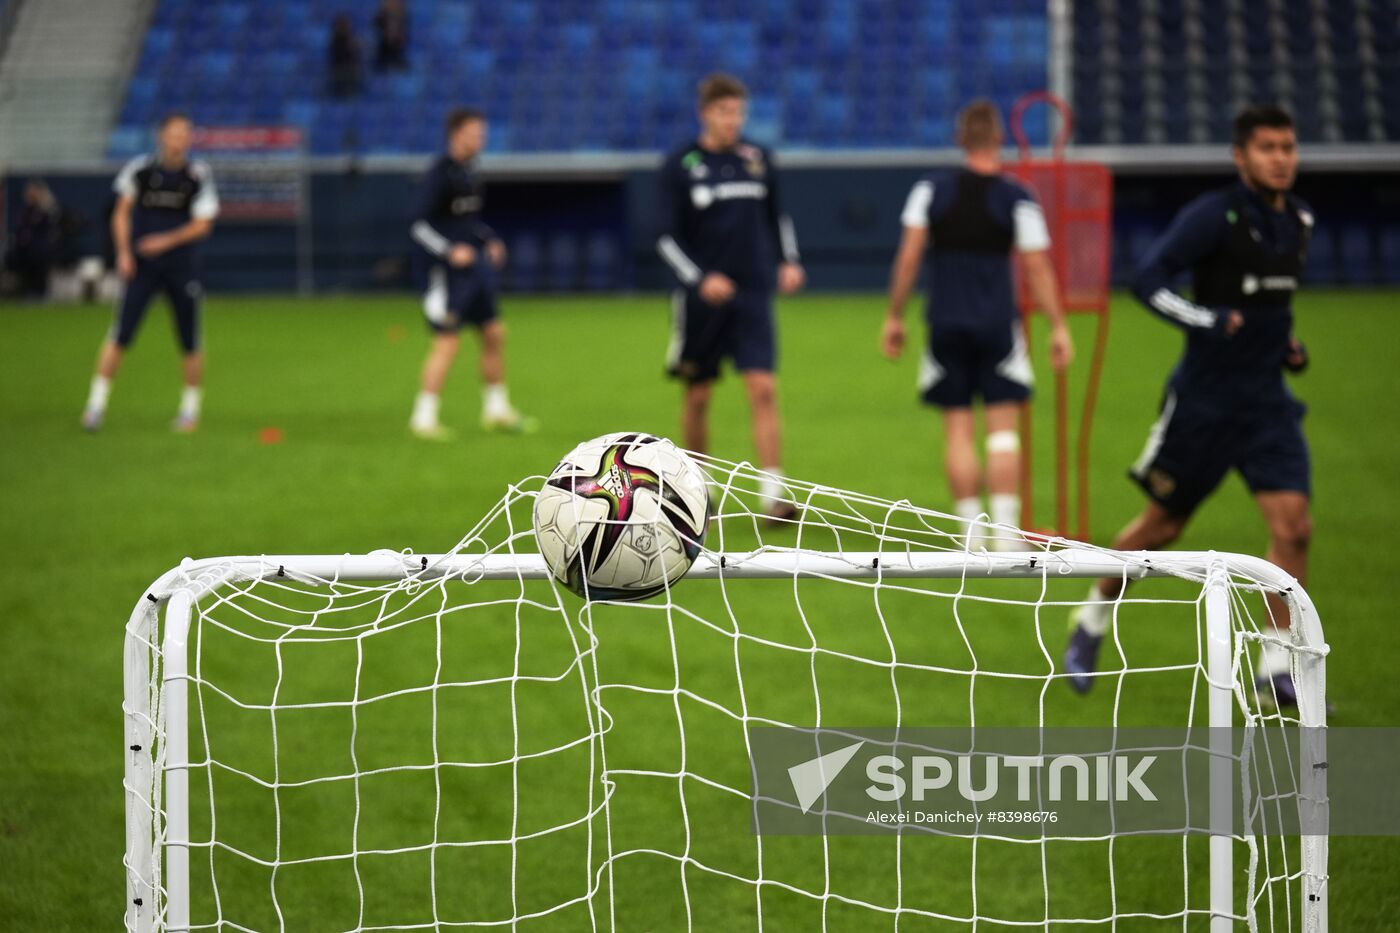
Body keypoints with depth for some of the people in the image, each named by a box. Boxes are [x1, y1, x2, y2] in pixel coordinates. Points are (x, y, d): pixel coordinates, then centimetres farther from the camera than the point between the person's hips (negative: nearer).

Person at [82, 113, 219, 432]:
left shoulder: (199, 175, -3)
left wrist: (168, 240, -17)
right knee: (120, 335, -8)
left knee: (190, 341, 3)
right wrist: (123, 252, -3)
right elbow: (122, 212, 7)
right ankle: (97, 403, -2)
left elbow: (202, 224, -3)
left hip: (182, 265, 0)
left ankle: (190, 407, 20)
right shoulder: (138, 169, -3)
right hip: (141, 262, 0)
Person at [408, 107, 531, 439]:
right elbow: (421, 226, -17)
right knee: (447, 341, -9)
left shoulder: (469, 171, 12)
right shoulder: (440, 173, -14)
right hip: (449, 272, -9)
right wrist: (450, 250, -28)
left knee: (494, 334, 11)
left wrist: (490, 241, 14)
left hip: (476, 265, 9)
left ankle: (496, 410, 23)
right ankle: (424, 417, -2)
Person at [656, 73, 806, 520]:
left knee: (764, 390, -11)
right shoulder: (680, 165, -3)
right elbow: (669, 237, -5)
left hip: (753, 297, 1)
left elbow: (777, 215, 19)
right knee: (698, 396, 7)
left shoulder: (758, 159, 6)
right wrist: (700, 279, -19)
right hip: (700, 299, -1)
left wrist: (790, 261, 4)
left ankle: (773, 495, -14)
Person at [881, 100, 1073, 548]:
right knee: (1003, 429, 2)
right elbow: (1038, 270, -3)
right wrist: (1058, 327, 5)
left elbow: (908, 258, -2)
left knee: (958, 431, 5)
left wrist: (895, 317, 7)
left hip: (946, 324, 1)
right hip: (999, 326, -1)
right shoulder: (1017, 198, -4)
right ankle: (1005, 532, -5)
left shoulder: (930, 189, 0)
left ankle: (971, 533, 4)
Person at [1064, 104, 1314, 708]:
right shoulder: (1212, 217, -15)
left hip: (1268, 401, 5)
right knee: (1163, 526, 8)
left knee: (1293, 524, -10)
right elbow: (1147, 280, -20)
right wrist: (1209, 322, -30)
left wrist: (1285, 343, 12)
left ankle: (1277, 670, -3)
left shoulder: (1298, 221, 7)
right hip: (1204, 401, -5)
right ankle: (1092, 620, 34)